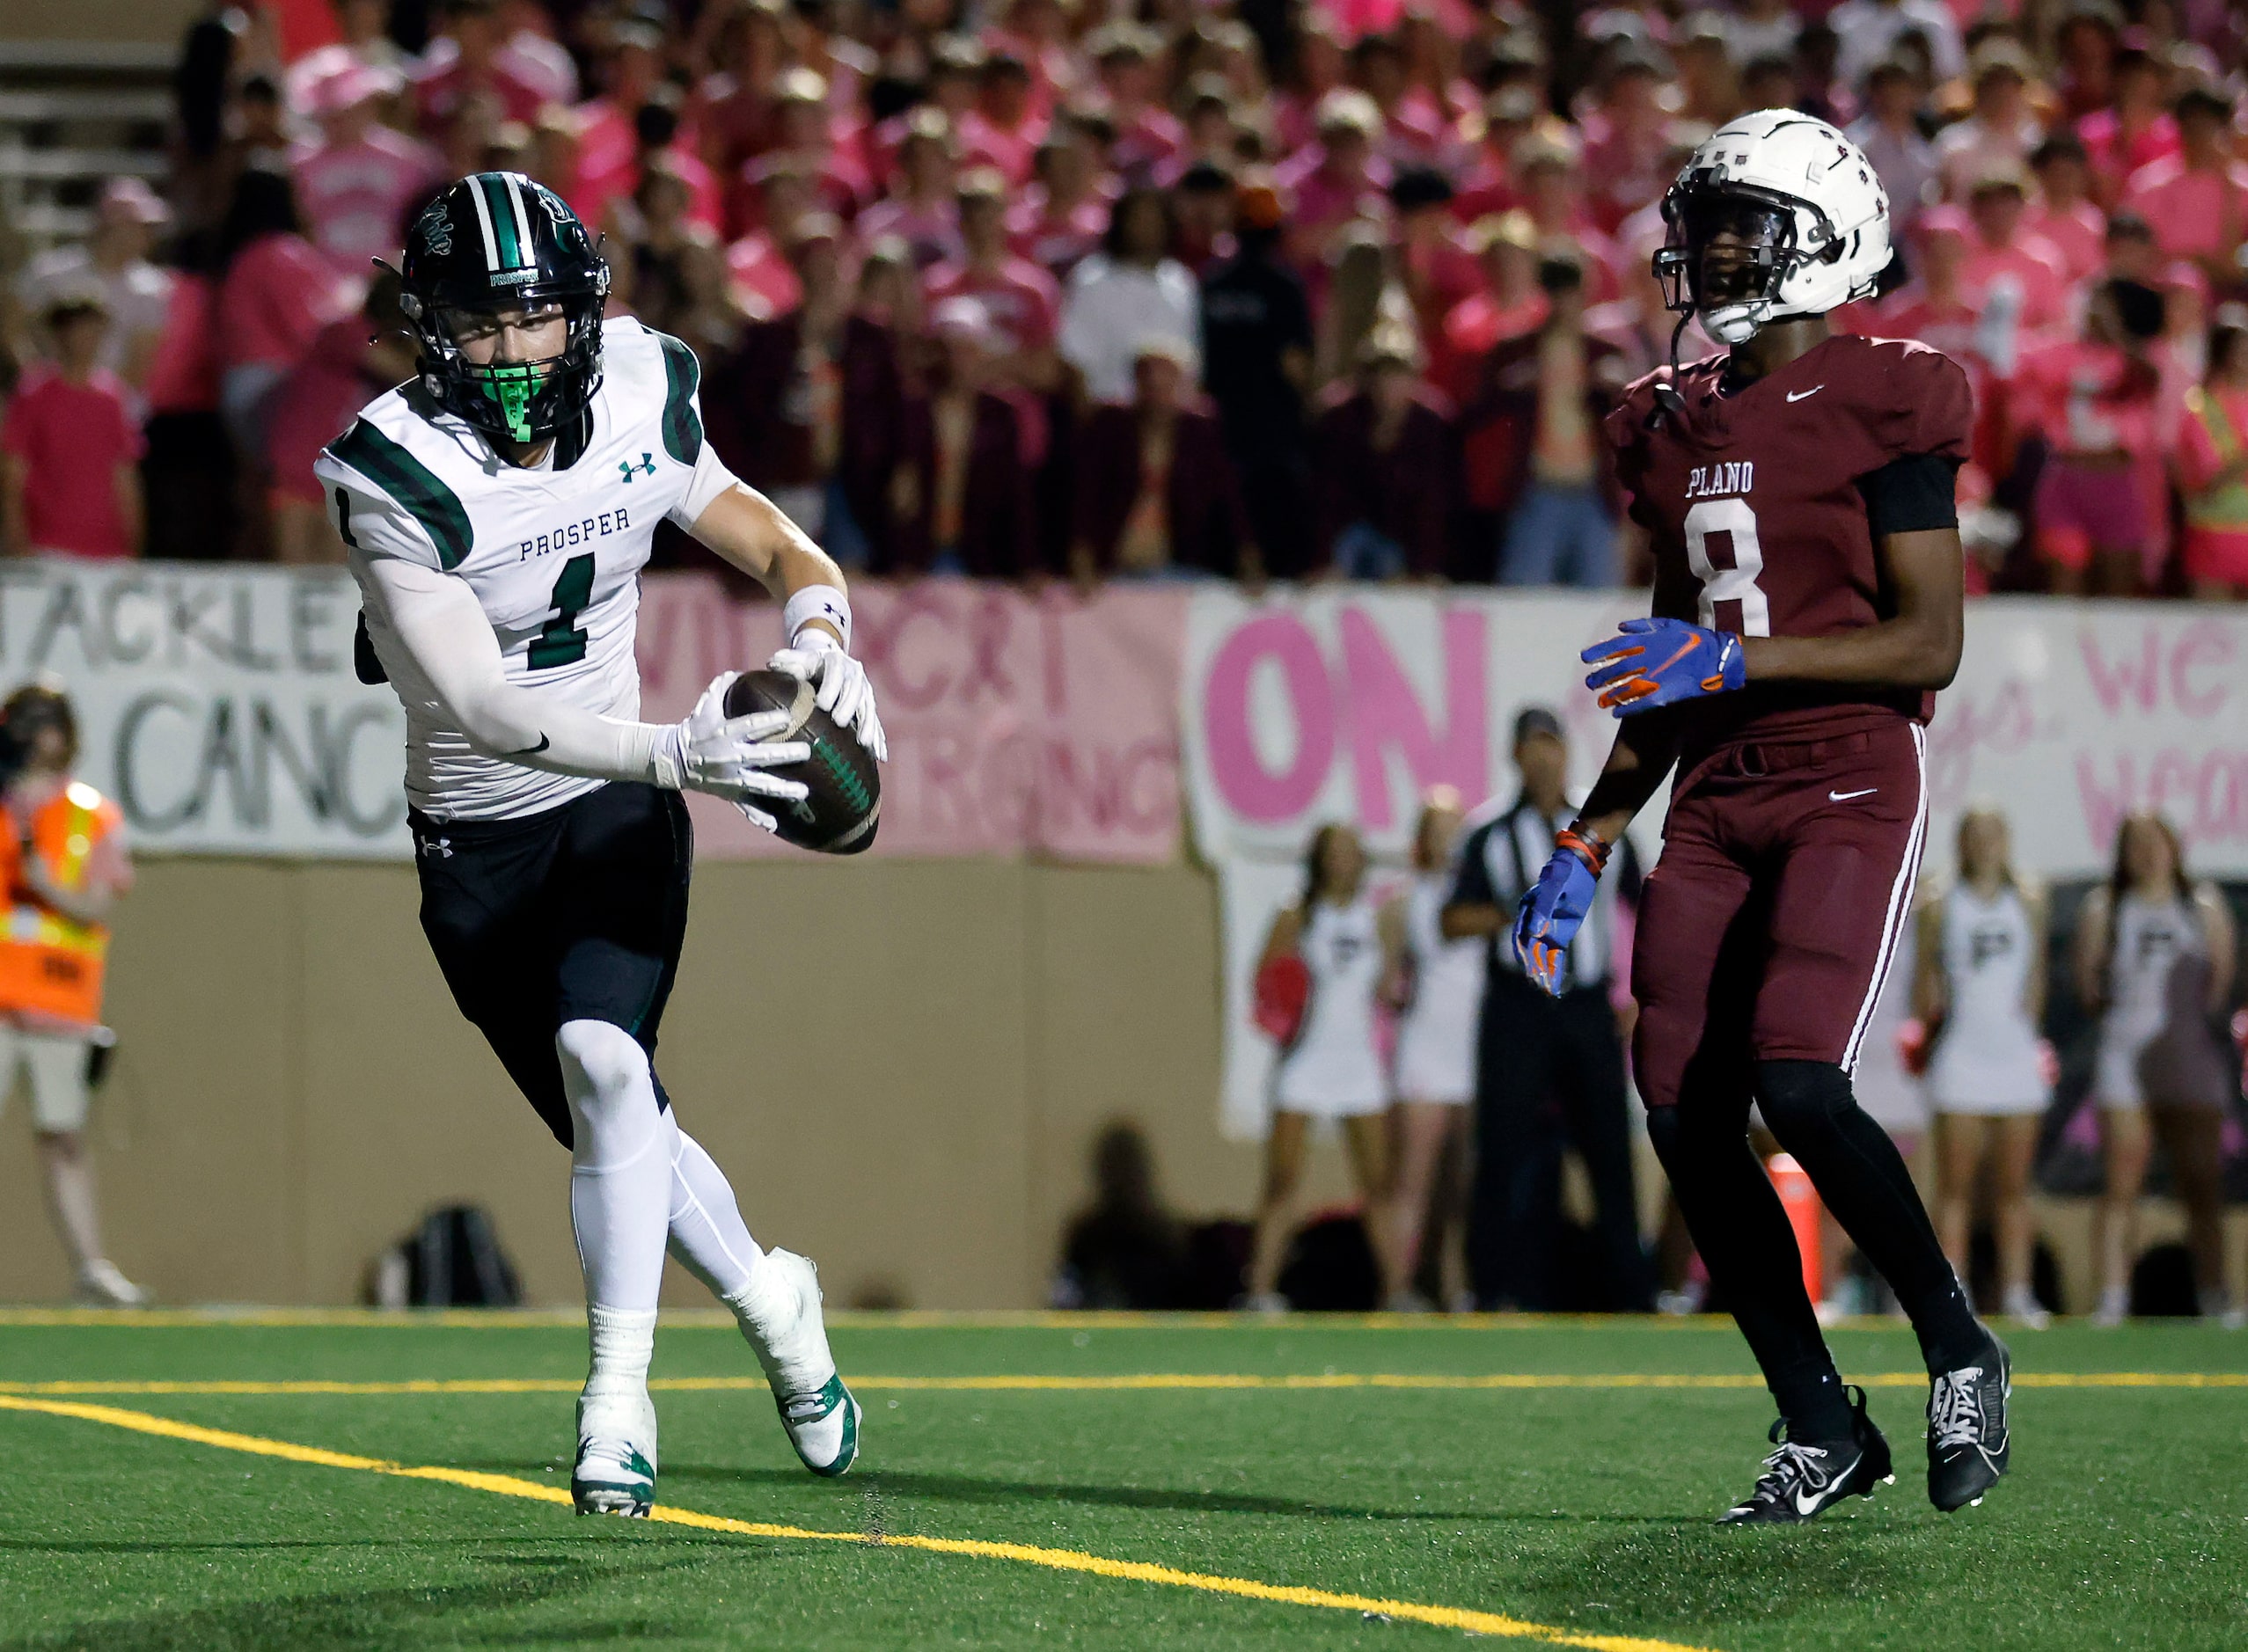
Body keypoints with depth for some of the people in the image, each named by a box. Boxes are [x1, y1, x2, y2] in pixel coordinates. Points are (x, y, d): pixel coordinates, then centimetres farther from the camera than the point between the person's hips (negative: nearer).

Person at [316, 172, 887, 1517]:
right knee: (617, 1125, 3)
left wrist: (820, 629, -19)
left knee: (602, 1059, -23)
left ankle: (619, 1405, -15)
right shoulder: (396, 474, -23)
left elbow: (779, 548, 5)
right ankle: (770, 1299, 32)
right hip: (476, 845, -1)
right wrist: (673, 752, -44)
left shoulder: (640, 411, -10)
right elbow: (477, 707, -32)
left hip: (616, 813, 1)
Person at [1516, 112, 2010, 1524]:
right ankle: (1822, 1430, 10)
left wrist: (1735, 661, -20)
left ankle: (1959, 1352, 1)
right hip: (1717, 801, 7)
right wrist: (1585, 851, 15)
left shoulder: (1881, 413, -6)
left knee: (1799, 1083, -22)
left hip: (1852, 785, -7)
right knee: (1686, 1118, -3)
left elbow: (1931, 645, -12)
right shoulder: (1682, 431, 15)